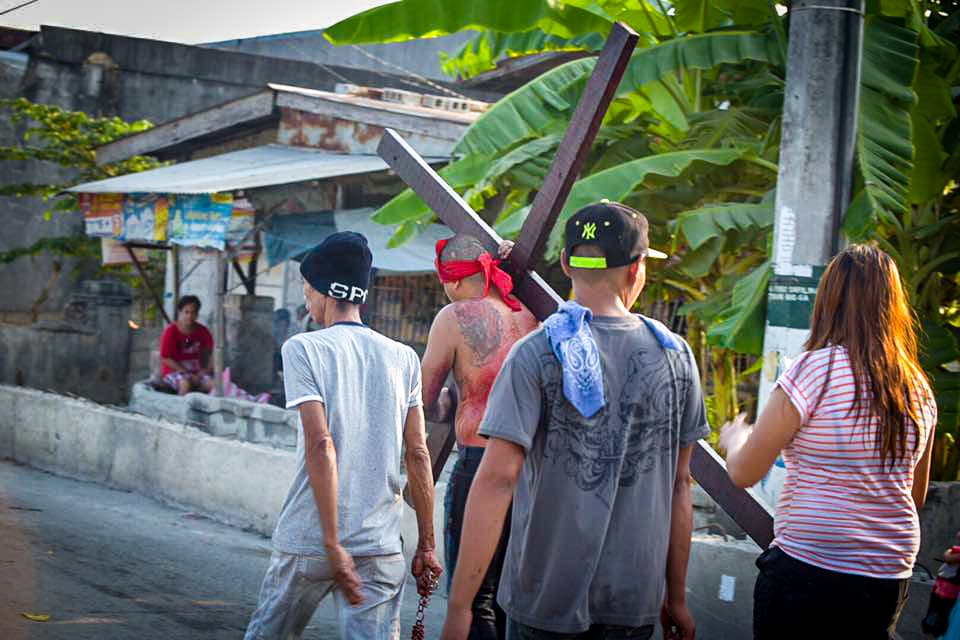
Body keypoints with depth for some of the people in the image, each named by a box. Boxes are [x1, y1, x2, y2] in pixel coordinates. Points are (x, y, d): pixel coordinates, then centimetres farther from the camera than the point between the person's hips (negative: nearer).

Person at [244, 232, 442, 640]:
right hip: (380, 546, 3)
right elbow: (418, 455, 4)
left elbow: (321, 446, -15)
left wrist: (332, 545, -16)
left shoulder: (303, 349, -5)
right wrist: (426, 545, 9)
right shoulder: (403, 358, 6)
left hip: (307, 542, -2)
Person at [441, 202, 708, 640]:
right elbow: (679, 484, 6)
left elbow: (497, 477, -18)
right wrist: (676, 596, 15)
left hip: (547, 599, -3)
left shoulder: (536, 354, -10)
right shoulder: (675, 355, 1)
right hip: (636, 602, 3)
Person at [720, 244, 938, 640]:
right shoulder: (920, 390, 5)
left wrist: (734, 438, 12)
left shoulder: (816, 369, -13)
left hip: (808, 568, -6)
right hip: (890, 578, 6)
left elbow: (744, 473, -9)